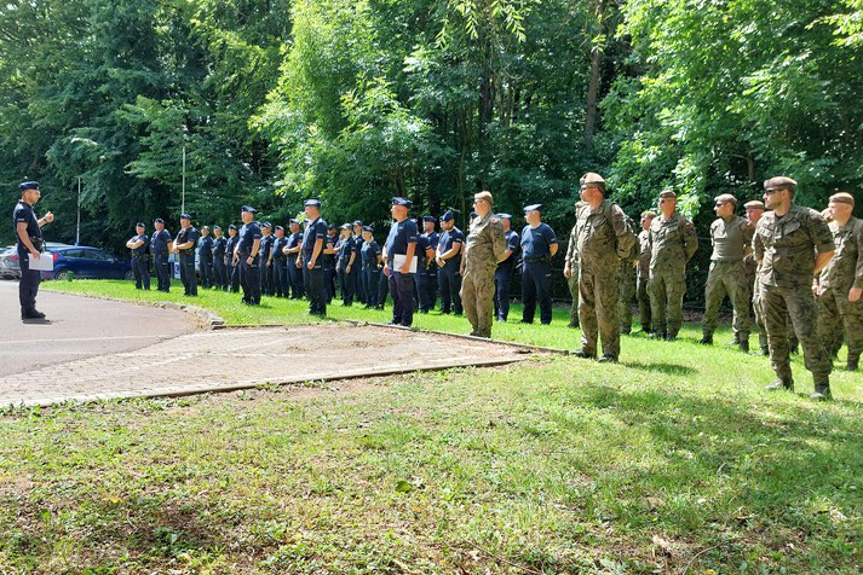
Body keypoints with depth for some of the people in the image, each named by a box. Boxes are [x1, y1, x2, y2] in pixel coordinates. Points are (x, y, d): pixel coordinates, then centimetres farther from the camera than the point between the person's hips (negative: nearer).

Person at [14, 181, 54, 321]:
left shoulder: (28, 208, 19)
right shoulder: (22, 209, -13)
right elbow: (21, 230, -22)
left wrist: (44, 220, 19)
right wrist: (32, 249, -25)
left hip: (32, 248, 11)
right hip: (27, 249, -11)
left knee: (35, 278, 15)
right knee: (29, 279, -8)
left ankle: (30, 308, 22)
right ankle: (27, 311, -4)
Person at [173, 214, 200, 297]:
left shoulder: (192, 231, -11)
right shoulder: (181, 230, 17)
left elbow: (189, 244, -21)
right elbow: (175, 241, 17)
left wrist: (178, 247, -11)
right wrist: (175, 247, -6)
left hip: (189, 256, -9)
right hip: (181, 256, 9)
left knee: (190, 276, -9)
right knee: (183, 276, 14)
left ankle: (193, 293, -6)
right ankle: (187, 291, 23)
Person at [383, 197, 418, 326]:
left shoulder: (409, 225, -9)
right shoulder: (394, 225, 19)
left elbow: (411, 245, -18)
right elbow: (387, 244, 26)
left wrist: (406, 264, -23)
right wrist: (386, 263, 20)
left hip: (403, 266, -10)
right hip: (392, 265, 10)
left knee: (405, 294, -4)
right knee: (394, 294, 15)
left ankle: (406, 321, 2)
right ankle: (396, 318, 24)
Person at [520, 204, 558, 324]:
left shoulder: (545, 229, -7)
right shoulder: (525, 229, 16)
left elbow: (554, 246, -7)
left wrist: (545, 258, -3)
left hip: (541, 266, -7)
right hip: (526, 265, 7)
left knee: (543, 295, -5)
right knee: (527, 294, 11)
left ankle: (545, 321, -1)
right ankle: (527, 319, 19)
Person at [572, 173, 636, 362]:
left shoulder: (611, 210, -11)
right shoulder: (582, 212, 13)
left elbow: (627, 237, -17)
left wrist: (619, 255, -7)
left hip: (605, 270, -8)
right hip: (585, 269, 8)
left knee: (606, 310, -6)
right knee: (585, 310, 11)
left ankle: (610, 352, 2)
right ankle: (588, 349, 21)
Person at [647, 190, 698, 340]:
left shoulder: (682, 222, -4)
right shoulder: (655, 222, 14)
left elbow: (692, 243, -2)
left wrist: (682, 260, -1)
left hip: (673, 270, -6)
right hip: (655, 267, 6)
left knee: (673, 301, -2)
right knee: (655, 300, 7)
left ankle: (672, 332, 5)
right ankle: (659, 330, 17)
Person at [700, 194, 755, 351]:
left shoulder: (743, 224, -5)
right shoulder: (715, 225, 12)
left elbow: (753, 244, 2)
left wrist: (740, 255, 3)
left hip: (734, 268, -6)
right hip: (715, 267, 6)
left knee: (740, 305, -4)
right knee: (710, 304, 7)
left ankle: (742, 339, 1)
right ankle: (707, 336, 15)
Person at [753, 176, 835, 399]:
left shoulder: (808, 217, -9)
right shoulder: (764, 221, 9)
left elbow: (827, 249, -5)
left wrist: (809, 273, -2)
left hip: (797, 286, -6)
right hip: (768, 284, 6)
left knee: (807, 334, -10)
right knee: (775, 333, 9)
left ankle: (822, 385, 0)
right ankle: (783, 380, 19)